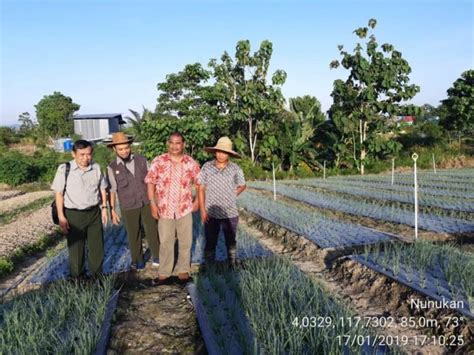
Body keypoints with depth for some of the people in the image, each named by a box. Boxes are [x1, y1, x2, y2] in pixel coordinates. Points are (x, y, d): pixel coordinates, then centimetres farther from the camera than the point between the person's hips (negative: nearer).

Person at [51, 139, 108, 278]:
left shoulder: (96, 167, 0)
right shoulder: (64, 169, -12)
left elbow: (102, 189, 11)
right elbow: (59, 193, -8)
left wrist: (104, 208, 7)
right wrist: (61, 216, -9)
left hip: (94, 213, 4)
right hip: (73, 215, -3)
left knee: (97, 248, 13)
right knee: (76, 250, 8)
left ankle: (97, 276, 31)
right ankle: (77, 279, 24)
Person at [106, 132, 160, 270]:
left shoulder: (141, 160, -3)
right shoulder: (112, 168, -7)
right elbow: (112, 191, -4)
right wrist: (112, 211, -5)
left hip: (147, 204, 1)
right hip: (128, 208, -1)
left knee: (152, 231, 6)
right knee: (134, 235, 11)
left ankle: (157, 257, 25)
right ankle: (137, 260, 30)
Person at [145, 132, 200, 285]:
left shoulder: (191, 163, -3)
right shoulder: (158, 161, -6)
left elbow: (199, 182, 8)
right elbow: (150, 182, -2)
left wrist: (197, 201, 2)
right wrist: (152, 204, -8)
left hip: (185, 209, 1)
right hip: (165, 209, -1)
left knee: (185, 242, 12)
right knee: (165, 242, 10)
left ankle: (183, 270, 29)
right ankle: (164, 273, 24)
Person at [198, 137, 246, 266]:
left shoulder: (235, 169, -5)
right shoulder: (206, 167, -5)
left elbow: (242, 186, 11)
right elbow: (201, 189, -2)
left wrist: (232, 196, -1)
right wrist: (202, 210, -6)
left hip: (230, 214, 1)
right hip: (211, 214, 0)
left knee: (231, 243, 16)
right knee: (210, 243, 10)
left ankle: (232, 266, 33)